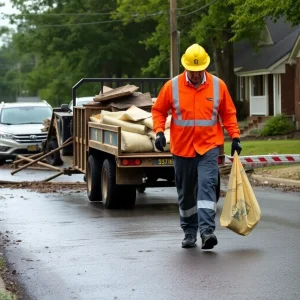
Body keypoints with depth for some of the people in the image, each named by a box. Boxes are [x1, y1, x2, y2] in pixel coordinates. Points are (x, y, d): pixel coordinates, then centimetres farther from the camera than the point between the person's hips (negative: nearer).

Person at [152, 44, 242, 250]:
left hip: (209, 147, -1)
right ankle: (189, 232, 23)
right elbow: (158, 110, 7)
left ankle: (207, 230, -23)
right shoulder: (172, 86, -2)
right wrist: (159, 132, -7)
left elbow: (228, 113, 10)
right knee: (186, 193, 10)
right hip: (182, 148, 1)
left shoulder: (218, 85, 0)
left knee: (206, 186, -17)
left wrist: (235, 136, 3)